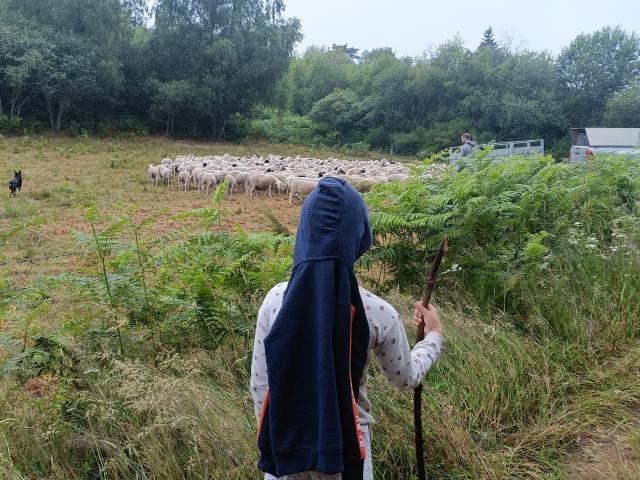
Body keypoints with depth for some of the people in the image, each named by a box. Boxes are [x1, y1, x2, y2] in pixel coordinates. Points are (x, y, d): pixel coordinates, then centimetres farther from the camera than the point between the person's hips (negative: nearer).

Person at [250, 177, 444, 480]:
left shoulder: (276, 299, -13)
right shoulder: (377, 313, -17)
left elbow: (260, 384, -3)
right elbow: (406, 378, 2)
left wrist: (270, 436, 13)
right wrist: (434, 336, 19)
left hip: (284, 442, 2)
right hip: (344, 445, -1)